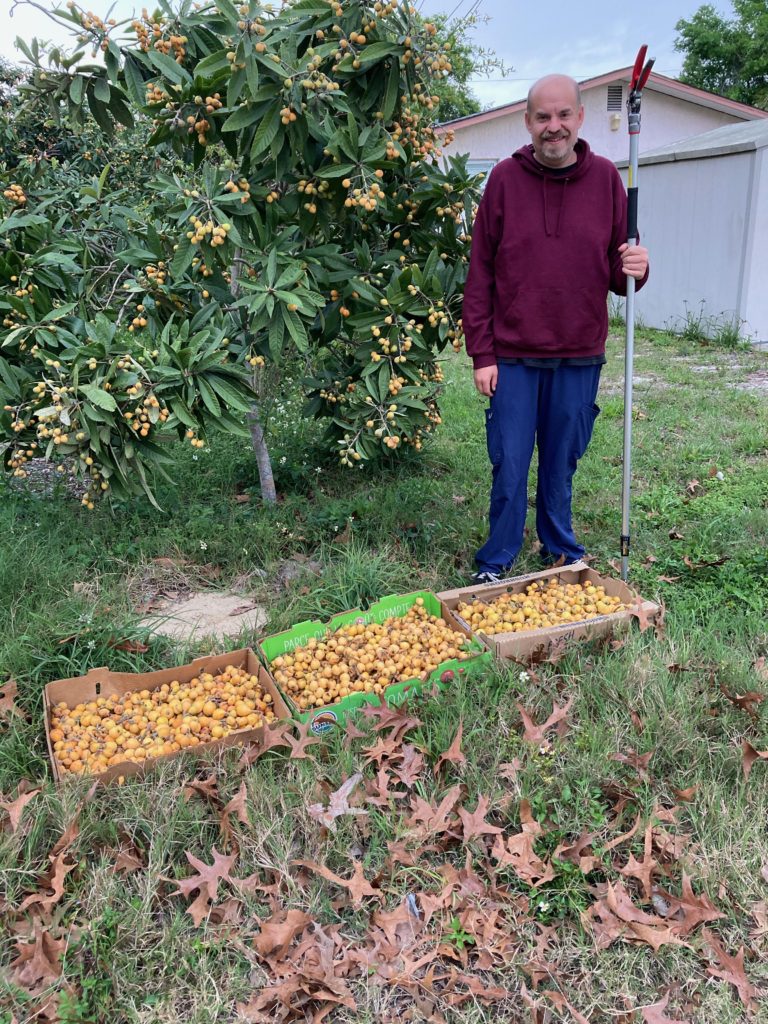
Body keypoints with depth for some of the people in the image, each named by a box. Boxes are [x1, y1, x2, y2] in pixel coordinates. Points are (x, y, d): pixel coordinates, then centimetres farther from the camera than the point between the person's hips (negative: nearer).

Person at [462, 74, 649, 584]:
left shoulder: (605, 177, 3)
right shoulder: (505, 178, 0)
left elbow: (617, 269, 8)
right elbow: (480, 273, 0)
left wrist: (634, 269, -17)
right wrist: (482, 354, -4)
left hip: (579, 356, 1)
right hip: (514, 355, -1)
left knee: (561, 465, 12)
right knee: (510, 468, 3)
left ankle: (562, 554, 31)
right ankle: (497, 564, 20)